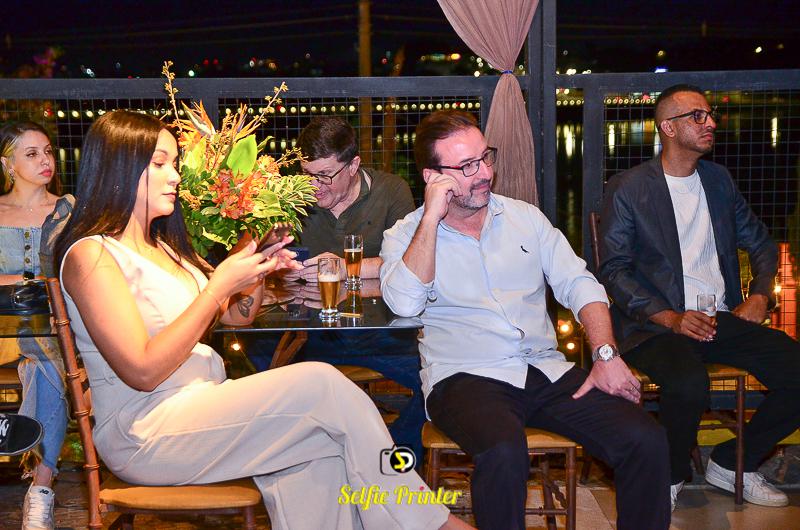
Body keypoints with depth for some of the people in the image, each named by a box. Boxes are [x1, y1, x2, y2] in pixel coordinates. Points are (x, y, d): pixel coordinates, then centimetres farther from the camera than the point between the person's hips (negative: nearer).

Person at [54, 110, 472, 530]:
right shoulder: (91, 254, -10)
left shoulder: (162, 247, 17)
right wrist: (219, 285, -17)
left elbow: (237, 316, 20)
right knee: (321, 384, -21)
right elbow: (144, 371, -18)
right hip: (142, 436, -8)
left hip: (202, 408, 8)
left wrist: (260, 267, 0)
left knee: (319, 442, -22)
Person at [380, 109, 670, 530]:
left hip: (548, 371, 4)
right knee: (504, 452, -37)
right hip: (465, 379, -4)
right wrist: (432, 217, -12)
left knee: (646, 440, -18)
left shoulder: (524, 217, 16)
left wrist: (606, 353, -5)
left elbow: (579, 285, 11)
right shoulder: (406, 237, 5)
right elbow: (404, 304, -14)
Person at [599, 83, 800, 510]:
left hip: (723, 317, 6)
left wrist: (759, 296, 5)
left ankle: (731, 463, 7)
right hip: (656, 324, -5)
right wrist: (670, 318, -18)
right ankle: (669, 477, -5)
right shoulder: (627, 189, -1)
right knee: (689, 383, -36)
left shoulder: (718, 179, 16)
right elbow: (614, 271, -6)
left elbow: (760, 243, 25)